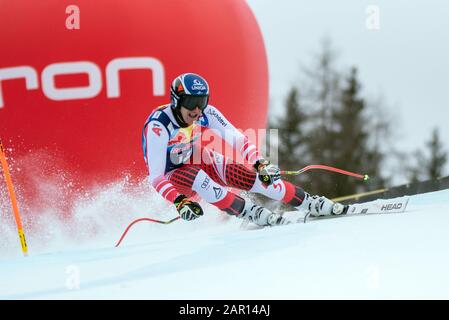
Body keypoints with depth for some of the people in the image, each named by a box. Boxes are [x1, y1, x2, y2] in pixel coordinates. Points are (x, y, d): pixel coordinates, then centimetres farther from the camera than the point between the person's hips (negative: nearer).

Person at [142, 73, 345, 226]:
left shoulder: (205, 113, -19)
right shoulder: (158, 126, -33)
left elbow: (237, 139, -17)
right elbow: (155, 177, -36)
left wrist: (260, 164, -33)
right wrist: (179, 201, -50)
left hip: (195, 160, 4)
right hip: (169, 177, -4)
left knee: (247, 175, -17)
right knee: (194, 176, -38)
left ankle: (309, 203, -10)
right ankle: (251, 213, -35)